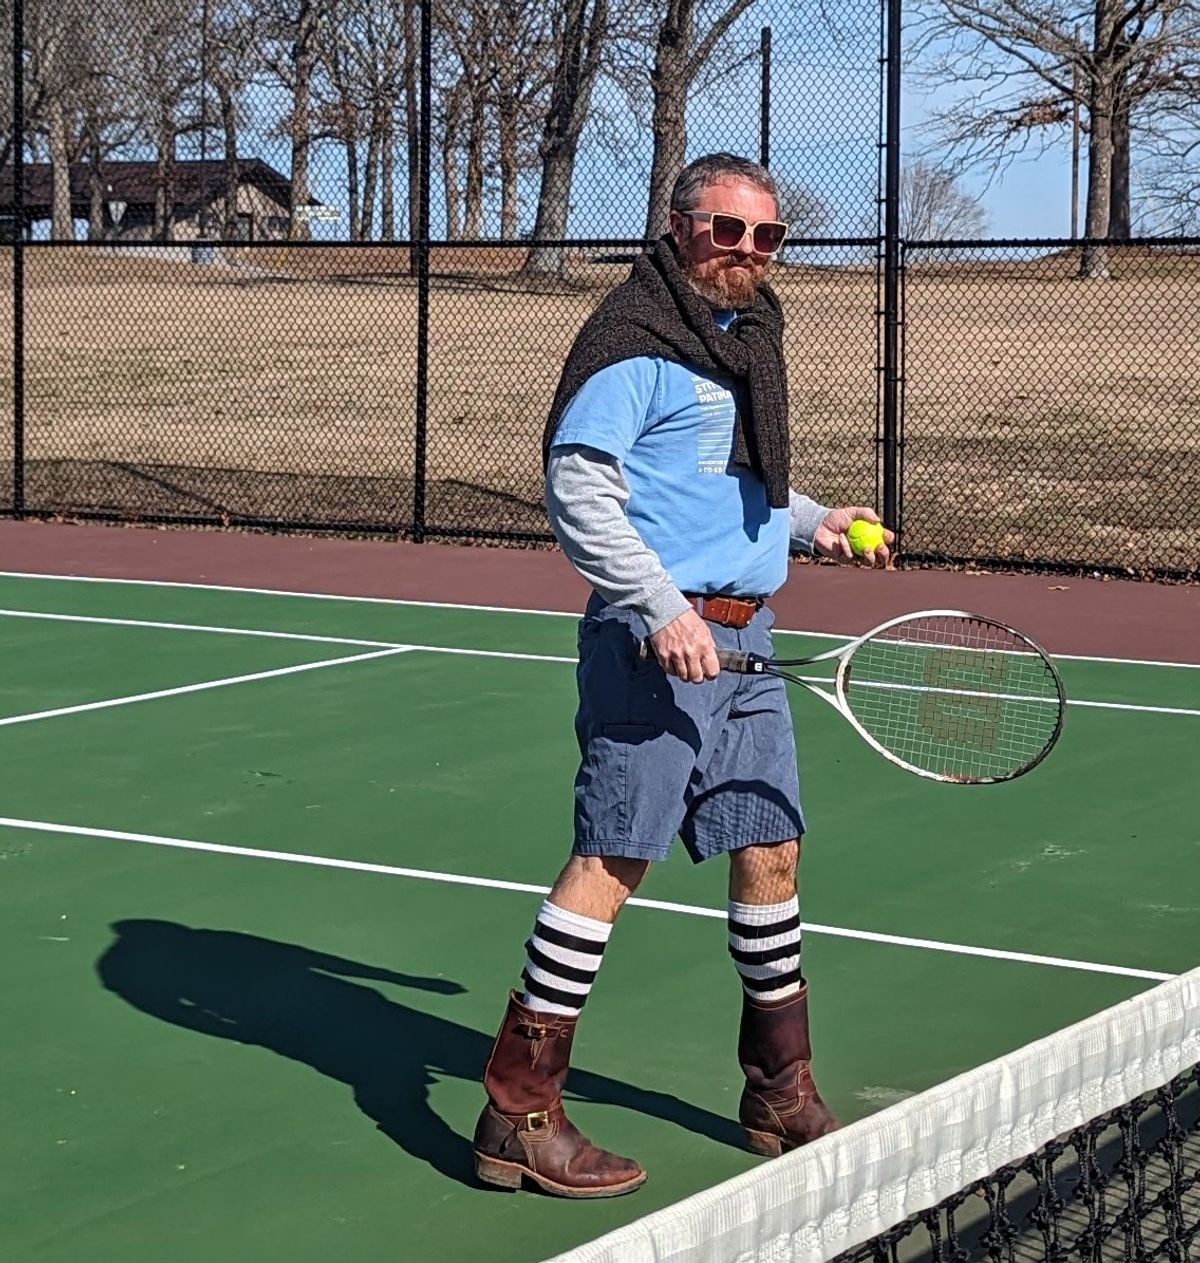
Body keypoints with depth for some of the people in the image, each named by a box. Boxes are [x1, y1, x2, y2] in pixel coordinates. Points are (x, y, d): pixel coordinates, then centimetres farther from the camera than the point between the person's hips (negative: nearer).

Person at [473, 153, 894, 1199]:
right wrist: (664, 609, -22)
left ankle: (781, 1097, 27)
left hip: (742, 638, 9)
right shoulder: (637, 339, -11)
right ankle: (519, 1114, -3)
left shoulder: (752, 335, 17)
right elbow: (577, 490, -17)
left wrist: (813, 522, 14)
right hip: (656, 640, -9)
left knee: (770, 849, 13)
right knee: (611, 859, -8)